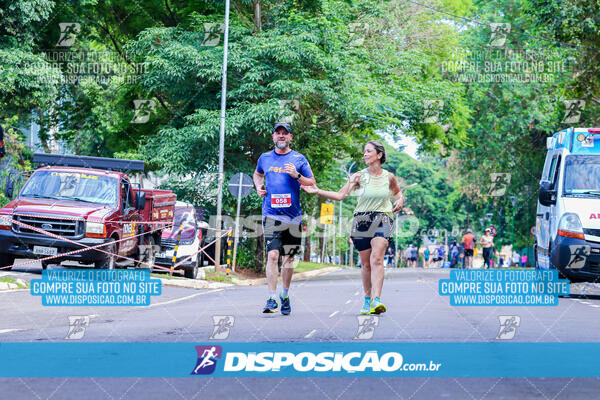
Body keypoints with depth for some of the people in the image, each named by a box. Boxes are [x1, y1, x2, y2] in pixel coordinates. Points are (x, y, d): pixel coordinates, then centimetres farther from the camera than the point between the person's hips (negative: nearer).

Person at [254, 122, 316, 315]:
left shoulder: (299, 159, 5)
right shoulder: (265, 158, 10)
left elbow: (312, 183, 6)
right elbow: (258, 174, 30)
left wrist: (297, 176, -12)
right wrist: (258, 187, 10)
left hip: (293, 216, 0)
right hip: (271, 215, 0)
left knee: (288, 258, 9)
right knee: (273, 255, -14)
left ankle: (285, 296, 26)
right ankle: (271, 299, -15)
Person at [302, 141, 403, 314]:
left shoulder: (389, 177, 5)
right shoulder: (359, 176, 2)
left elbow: (397, 191, 25)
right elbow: (341, 195, -1)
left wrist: (400, 200, 3)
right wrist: (317, 191, -11)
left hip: (383, 220, -1)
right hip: (362, 220, 2)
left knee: (376, 259, -20)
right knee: (366, 263, 5)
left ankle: (376, 301, -30)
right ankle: (367, 300, 23)